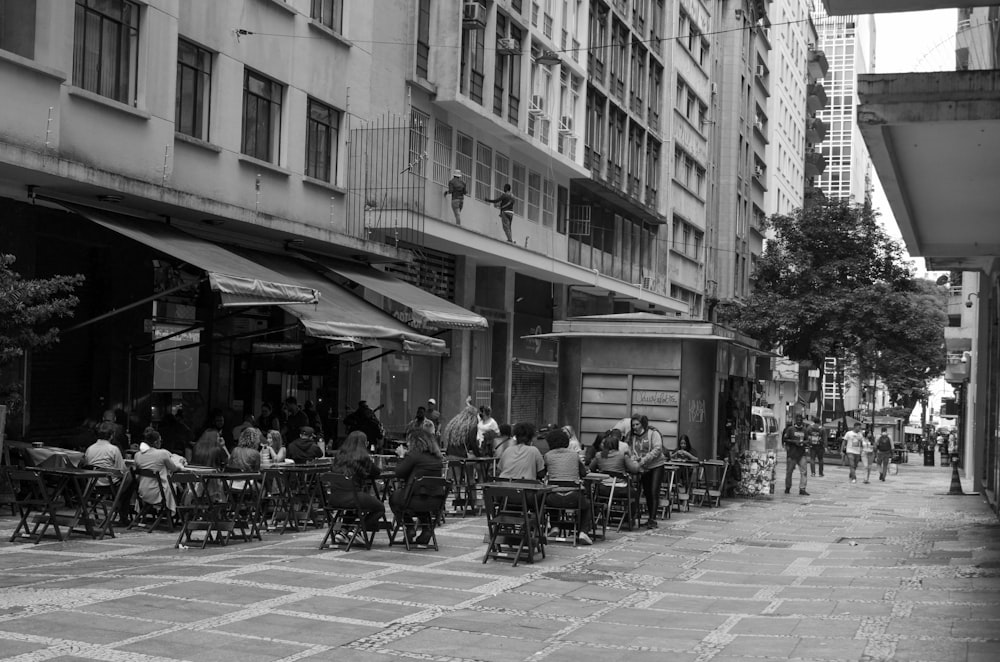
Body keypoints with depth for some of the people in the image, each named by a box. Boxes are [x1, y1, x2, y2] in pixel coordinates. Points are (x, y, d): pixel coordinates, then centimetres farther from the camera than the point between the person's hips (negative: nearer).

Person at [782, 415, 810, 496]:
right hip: (792, 454, -3)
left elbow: (807, 440, 19)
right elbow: (784, 439, -4)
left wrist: (804, 442, -5)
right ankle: (787, 488, 21)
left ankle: (802, 489, -6)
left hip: (801, 454, 3)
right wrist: (794, 442, -15)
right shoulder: (790, 429, -1)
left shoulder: (804, 430, 11)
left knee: (804, 471, -7)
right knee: (789, 471, 5)